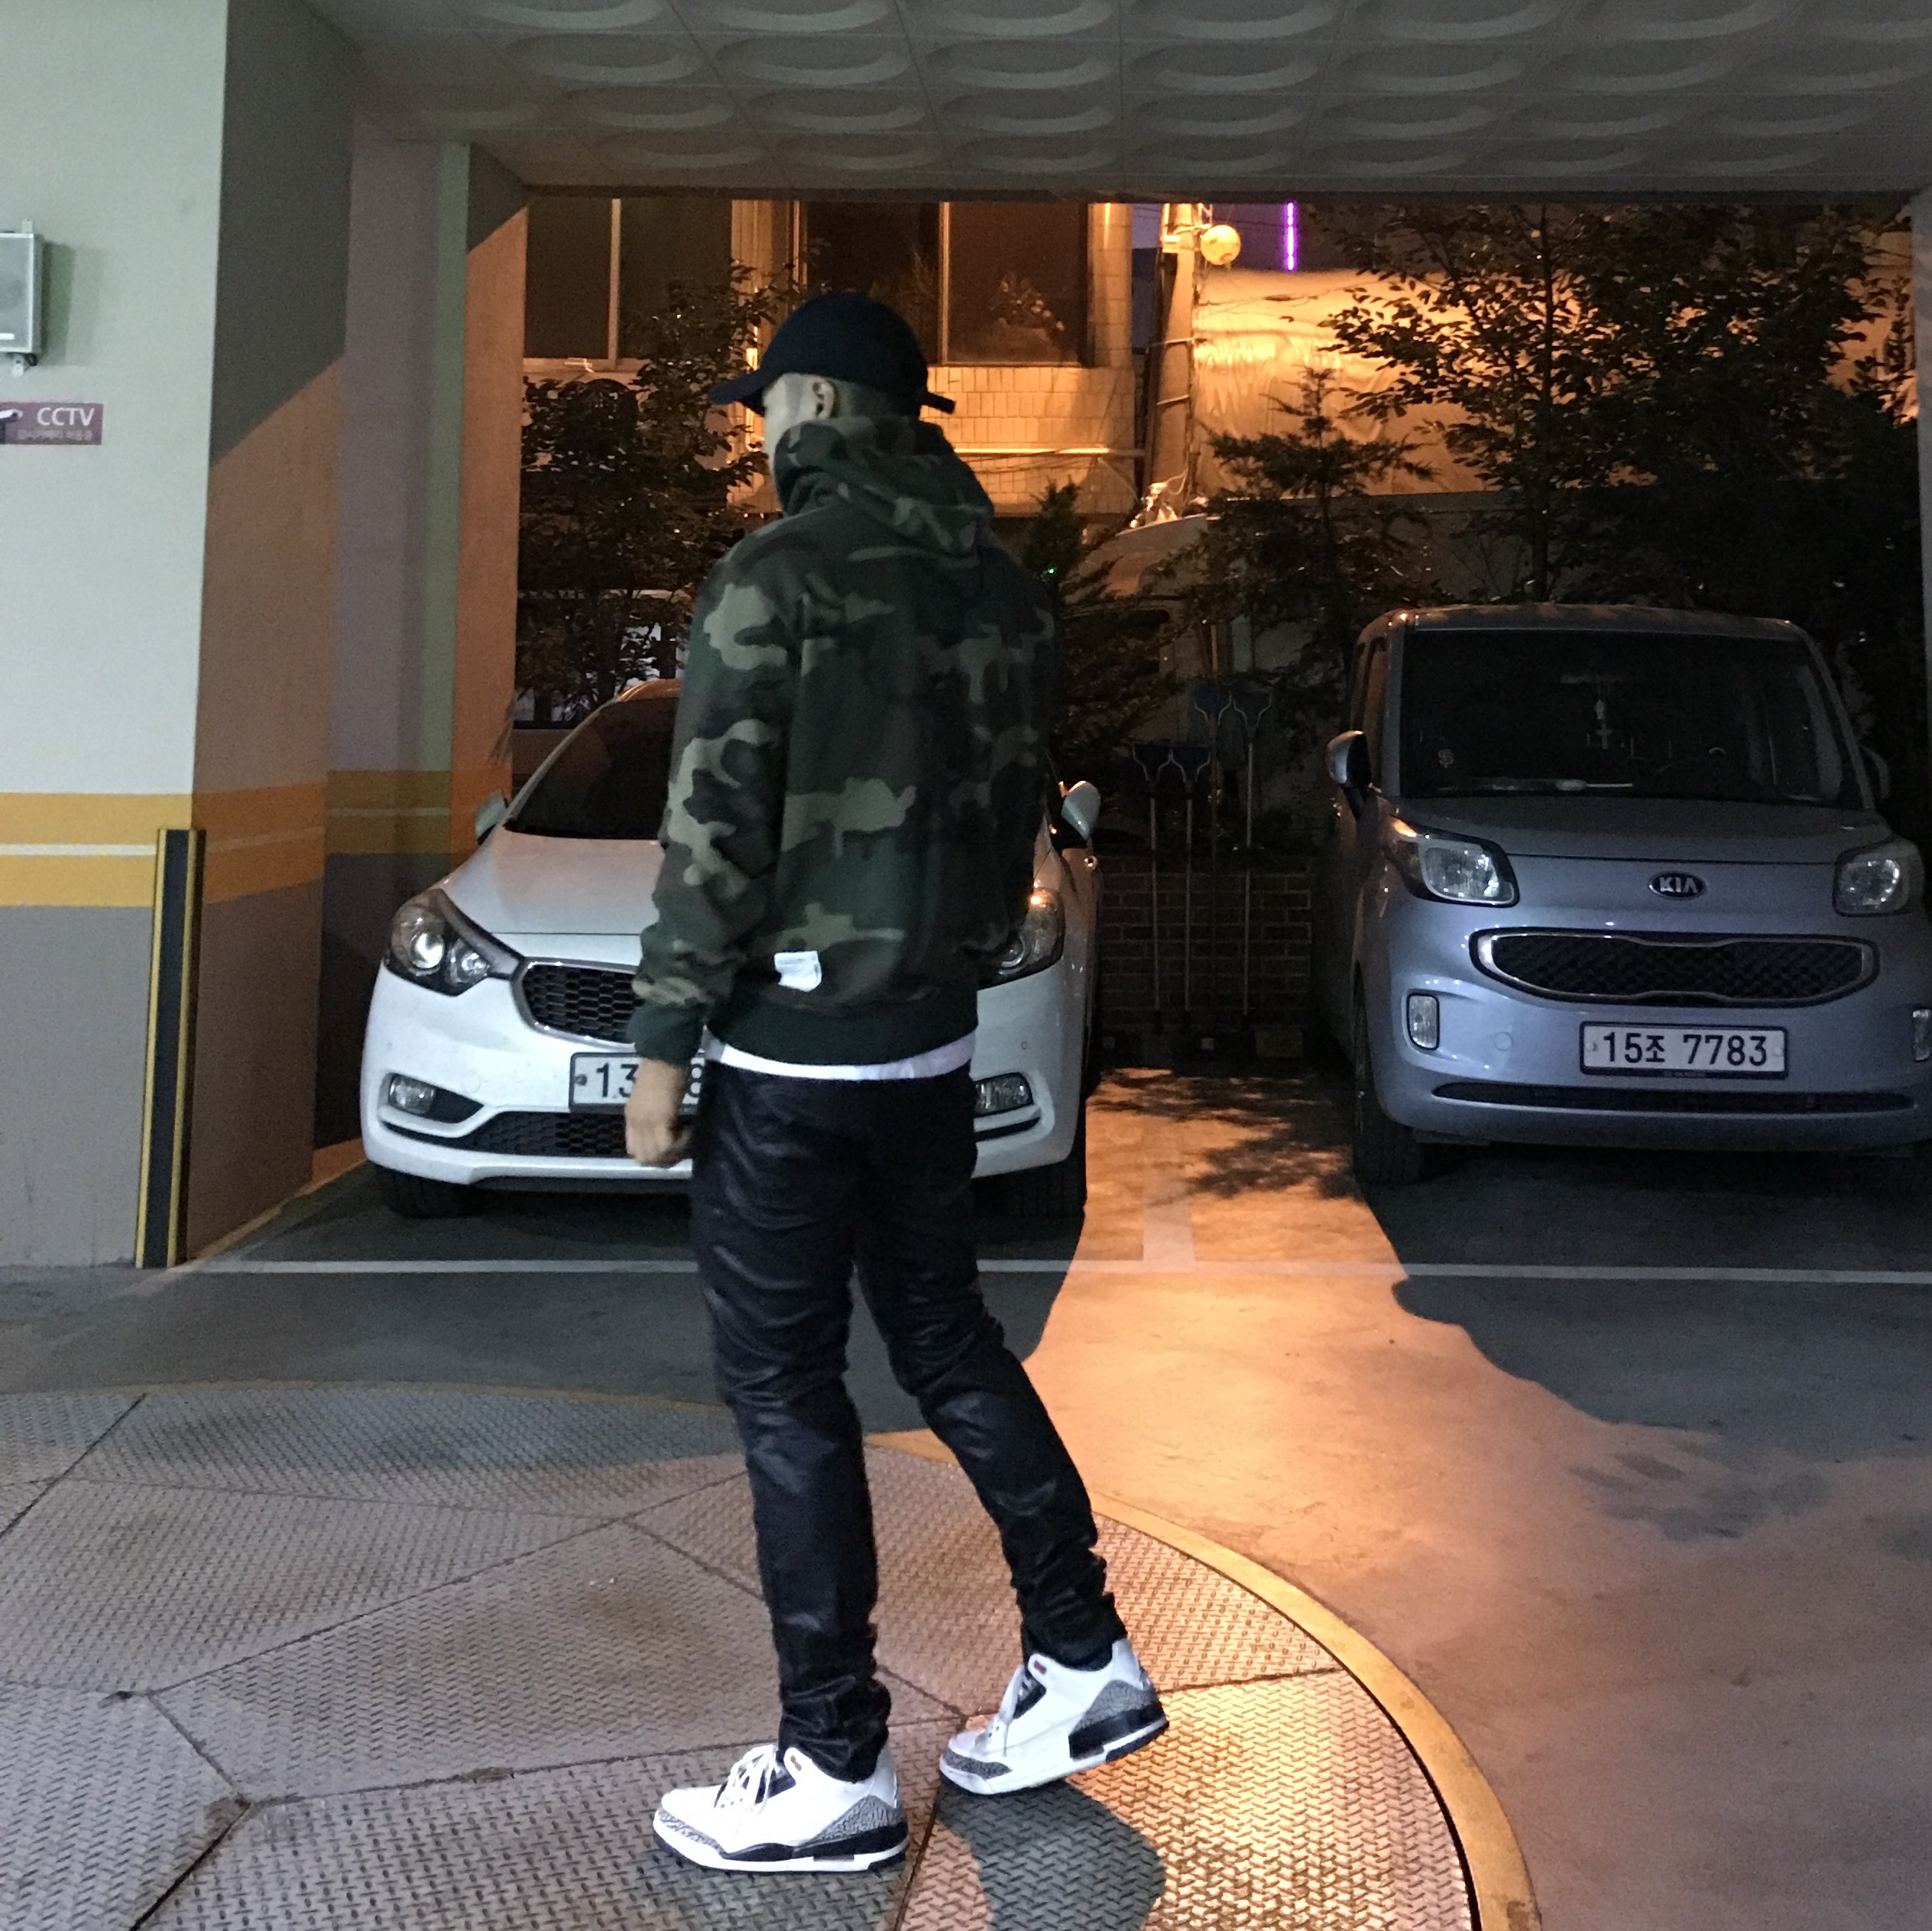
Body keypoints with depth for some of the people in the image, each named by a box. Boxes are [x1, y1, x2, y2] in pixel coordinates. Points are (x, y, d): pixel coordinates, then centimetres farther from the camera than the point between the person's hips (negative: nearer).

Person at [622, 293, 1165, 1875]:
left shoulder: (779, 577, -13)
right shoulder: (1004, 585, 9)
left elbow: (716, 831, -16)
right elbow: (1018, 812, 13)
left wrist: (663, 1047, -10)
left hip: (795, 1047, -7)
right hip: (938, 1034, 8)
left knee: (785, 1390, 2)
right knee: (947, 1341, 19)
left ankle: (837, 1771, 12)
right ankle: (1082, 1658, 27)